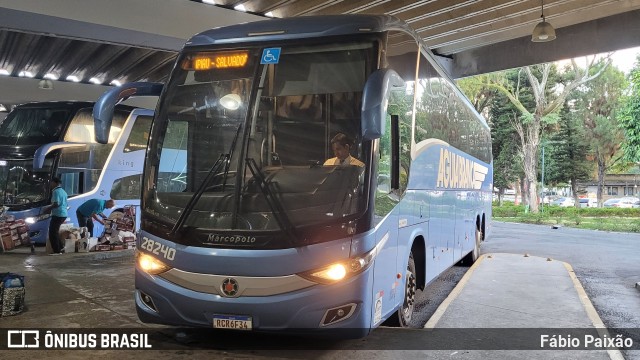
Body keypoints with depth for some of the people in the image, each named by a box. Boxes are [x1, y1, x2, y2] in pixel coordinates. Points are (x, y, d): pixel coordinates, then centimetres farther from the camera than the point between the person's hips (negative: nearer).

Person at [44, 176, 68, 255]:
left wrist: (48, 208, -7)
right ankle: (60, 247, 20)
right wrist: (50, 207, 22)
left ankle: (57, 251, -2)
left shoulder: (56, 191, -13)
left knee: (52, 232, -2)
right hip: (64, 214, 9)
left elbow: (56, 204, -21)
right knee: (55, 231, 20)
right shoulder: (63, 191, 16)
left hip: (58, 215, -9)